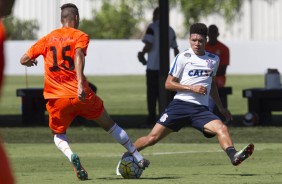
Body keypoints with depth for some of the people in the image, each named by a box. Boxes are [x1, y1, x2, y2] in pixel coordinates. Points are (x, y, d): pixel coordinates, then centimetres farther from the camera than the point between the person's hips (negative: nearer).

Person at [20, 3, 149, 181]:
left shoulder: (48, 38, 11)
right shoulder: (80, 36, 1)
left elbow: (25, 60, 12)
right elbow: (79, 56, -20)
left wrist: (30, 62, 37)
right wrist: (80, 84, -31)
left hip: (57, 98, 1)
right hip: (81, 95, -1)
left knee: (59, 135, 21)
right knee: (109, 124, 19)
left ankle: (71, 156, -12)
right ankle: (139, 158, 24)